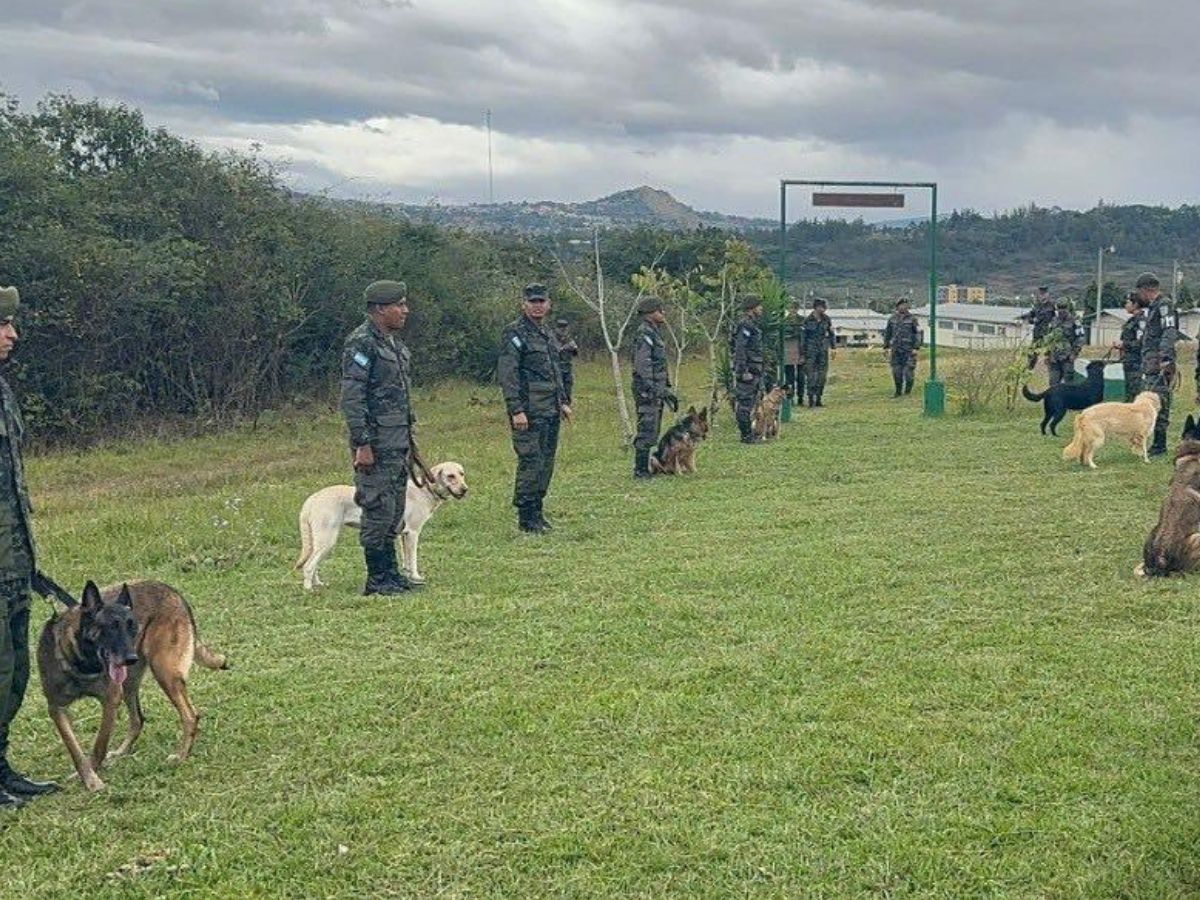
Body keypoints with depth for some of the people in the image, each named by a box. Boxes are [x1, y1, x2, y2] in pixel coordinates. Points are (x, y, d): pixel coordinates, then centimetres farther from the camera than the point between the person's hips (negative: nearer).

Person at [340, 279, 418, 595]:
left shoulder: (393, 341, 14)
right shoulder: (362, 343, -15)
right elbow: (351, 398, -19)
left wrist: (409, 435, 20)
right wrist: (362, 445, -22)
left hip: (399, 441, 9)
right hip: (377, 443, -9)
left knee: (395, 509, 13)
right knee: (379, 509, -5)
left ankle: (391, 572, 21)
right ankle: (377, 578, 2)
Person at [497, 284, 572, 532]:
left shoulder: (548, 335, 18)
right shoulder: (515, 334, -9)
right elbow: (506, 374, -15)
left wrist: (563, 402, 20)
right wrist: (516, 410, -20)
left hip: (551, 411, 8)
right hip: (529, 412, -8)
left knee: (546, 463, 10)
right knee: (530, 463, -9)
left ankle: (537, 511, 19)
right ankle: (526, 518, -2)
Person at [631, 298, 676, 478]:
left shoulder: (655, 333, 18)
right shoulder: (644, 333, -14)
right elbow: (642, 365, -21)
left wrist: (667, 390, 23)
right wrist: (652, 389, -25)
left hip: (657, 390, 10)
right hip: (647, 390, -10)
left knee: (652, 432, 12)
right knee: (647, 432, -9)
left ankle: (643, 469, 17)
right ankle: (641, 470, -6)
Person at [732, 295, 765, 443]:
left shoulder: (752, 325, 16)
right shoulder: (745, 326, -16)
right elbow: (740, 350, -22)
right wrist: (743, 372, -25)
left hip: (754, 371, 11)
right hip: (747, 371, -11)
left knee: (750, 402, 14)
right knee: (745, 402, -5)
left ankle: (749, 433, 21)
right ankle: (746, 435, -3)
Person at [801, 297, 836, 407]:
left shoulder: (826, 319, 3)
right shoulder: (808, 320, -6)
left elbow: (831, 334, 13)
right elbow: (803, 336, -1)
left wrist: (833, 346, 8)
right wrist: (803, 352, -2)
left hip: (823, 350, 4)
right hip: (811, 350, -4)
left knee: (822, 375, 4)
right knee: (811, 374, -6)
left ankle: (818, 398, 11)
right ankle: (811, 398, -2)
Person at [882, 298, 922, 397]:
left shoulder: (912, 318, -2)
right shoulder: (892, 318, 7)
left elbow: (918, 333, -3)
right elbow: (887, 333, 14)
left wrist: (916, 348, -10)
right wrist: (886, 347, 9)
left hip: (908, 349, -3)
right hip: (896, 349, 3)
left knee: (908, 370, -6)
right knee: (896, 371, 3)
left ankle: (908, 391, 8)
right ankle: (898, 391, 15)